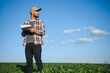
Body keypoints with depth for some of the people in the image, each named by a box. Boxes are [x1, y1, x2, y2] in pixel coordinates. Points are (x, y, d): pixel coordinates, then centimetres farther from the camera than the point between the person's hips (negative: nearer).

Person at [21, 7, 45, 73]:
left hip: (37, 43, -2)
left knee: (38, 60, -9)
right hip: (28, 44, 3)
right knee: (29, 61, 0)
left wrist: (34, 30, -11)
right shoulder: (26, 22, 18)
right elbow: (23, 34, 16)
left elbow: (43, 32, 3)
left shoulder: (40, 22, 12)